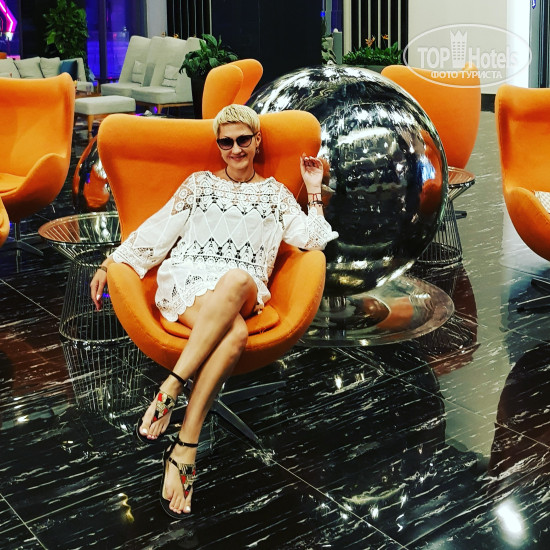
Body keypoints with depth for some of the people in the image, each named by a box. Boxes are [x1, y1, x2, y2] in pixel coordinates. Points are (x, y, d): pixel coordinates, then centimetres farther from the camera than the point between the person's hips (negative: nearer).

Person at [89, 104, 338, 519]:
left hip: (243, 291, 1)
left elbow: (312, 240, 16)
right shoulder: (200, 183, 22)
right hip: (188, 278, -1)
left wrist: (314, 191, 13)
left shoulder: (275, 193, 24)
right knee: (236, 333, -38)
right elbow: (158, 230, 17)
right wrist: (111, 263, 10)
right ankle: (186, 451, -37)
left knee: (236, 279, -42)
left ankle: (169, 391, -41)